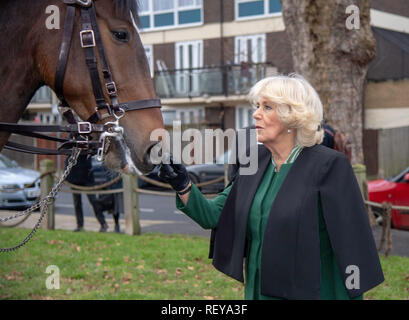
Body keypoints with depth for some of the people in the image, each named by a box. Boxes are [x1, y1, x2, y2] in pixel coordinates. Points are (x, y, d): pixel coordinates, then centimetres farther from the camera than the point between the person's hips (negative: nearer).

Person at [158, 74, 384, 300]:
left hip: (311, 293, -6)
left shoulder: (328, 166, -14)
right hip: (258, 291, 6)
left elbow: (350, 244, -13)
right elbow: (213, 216, 3)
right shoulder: (255, 163, 5)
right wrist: (183, 186, -11)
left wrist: (355, 295, -14)